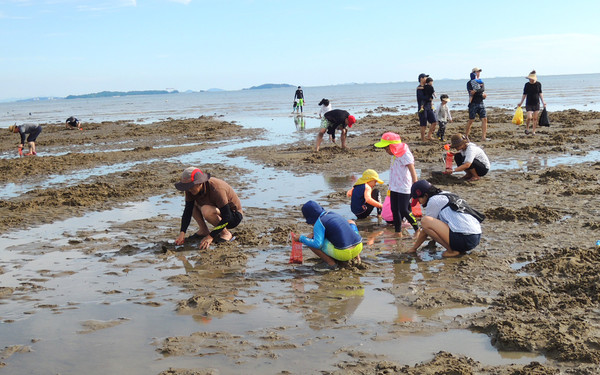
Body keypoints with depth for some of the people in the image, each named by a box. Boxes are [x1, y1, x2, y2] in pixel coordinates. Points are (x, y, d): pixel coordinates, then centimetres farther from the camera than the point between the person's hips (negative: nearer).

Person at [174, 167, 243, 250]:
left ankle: (226, 233, -13)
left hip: (234, 215, -8)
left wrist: (210, 236, -33)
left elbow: (227, 217, -31)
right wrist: (182, 233, -20)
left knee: (206, 211, -35)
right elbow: (187, 211, -7)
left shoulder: (216, 189, -33)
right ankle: (203, 231, 1)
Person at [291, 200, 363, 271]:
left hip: (343, 253, -7)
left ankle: (331, 263, 3)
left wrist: (301, 238, -3)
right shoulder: (335, 215, 22)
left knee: (310, 239, 3)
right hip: (359, 248, 7)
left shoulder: (319, 223, -3)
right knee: (350, 222, 36)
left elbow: (317, 244, -16)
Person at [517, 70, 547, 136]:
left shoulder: (538, 84, -4)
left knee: (535, 118, 2)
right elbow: (524, 94, 4)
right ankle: (526, 128, 11)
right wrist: (521, 102, 2)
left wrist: (543, 101, 2)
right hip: (529, 103, -1)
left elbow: (540, 93, 8)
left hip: (536, 103, 1)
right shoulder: (527, 85, -5)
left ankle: (533, 131, 14)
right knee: (529, 117, -13)